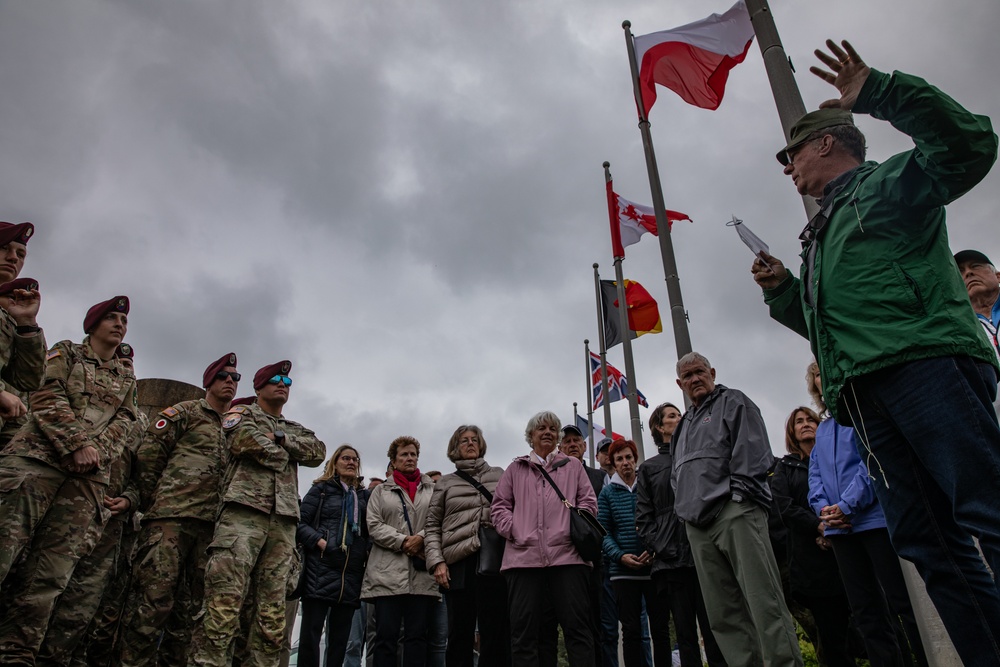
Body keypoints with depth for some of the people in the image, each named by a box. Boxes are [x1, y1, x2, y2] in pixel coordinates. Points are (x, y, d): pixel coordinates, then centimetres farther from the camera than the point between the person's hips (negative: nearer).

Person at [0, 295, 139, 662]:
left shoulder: (127, 379, 26)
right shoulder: (66, 352, 16)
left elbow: (124, 422, 13)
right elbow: (47, 398, 1)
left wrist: (96, 452, -7)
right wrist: (78, 443, -10)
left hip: (90, 473, 3)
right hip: (39, 456, -3)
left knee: (53, 568, -5)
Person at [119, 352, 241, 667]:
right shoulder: (184, 412, 7)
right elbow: (149, 453, -1)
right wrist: (149, 502, -2)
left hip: (210, 525, 5)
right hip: (171, 516, -5)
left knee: (196, 603, 6)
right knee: (154, 598, -9)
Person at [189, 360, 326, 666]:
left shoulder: (294, 430, 31)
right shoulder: (242, 413, 17)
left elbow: (318, 452, 11)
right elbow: (246, 440, -6)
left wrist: (282, 438, 0)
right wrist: (284, 456, 7)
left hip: (283, 520, 5)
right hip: (244, 510, -5)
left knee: (273, 613, 1)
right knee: (224, 603, -16)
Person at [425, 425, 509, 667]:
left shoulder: (499, 475, 16)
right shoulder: (445, 483, 15)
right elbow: (432, 526, 11)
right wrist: (437, 561, -3)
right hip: (459, 563, 0)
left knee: (496, 633, 0)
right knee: (460, 634, 4)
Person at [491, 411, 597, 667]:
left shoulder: (573, 466, 21)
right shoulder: (516, 468, 21)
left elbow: (588, 501, 12)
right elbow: (500, 505, 16)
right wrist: (512, 530, -2)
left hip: (567, 554, 0)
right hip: (524, 556, 1)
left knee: (576, 625, -2)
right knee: (523, 630, 0)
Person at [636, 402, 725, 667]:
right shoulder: (648, 469, 12)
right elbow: (643, 517, 6)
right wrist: (660, 549, -6)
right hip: (672, 561, 0)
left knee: (713, 628, -4)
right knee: (685, 632, 4)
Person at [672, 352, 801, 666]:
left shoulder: (733, 402, 7)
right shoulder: (683, 425, 28)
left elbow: (753, 451, -6)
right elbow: (677, 474, 28)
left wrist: (737, 494, -13)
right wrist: (685, 506, 13)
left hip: (735, 512, -7)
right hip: (698, 525, 8)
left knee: (763, 601, -10)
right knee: (723, 614, 6)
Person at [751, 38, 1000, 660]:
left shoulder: (888, 183, 13)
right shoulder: (821, 235, 33)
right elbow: (826, 325, 34)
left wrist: (877, 92, -10)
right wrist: (782, 288, 17)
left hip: (926, 361, -8)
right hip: (866, 391, 8)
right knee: (930, 548, 1)